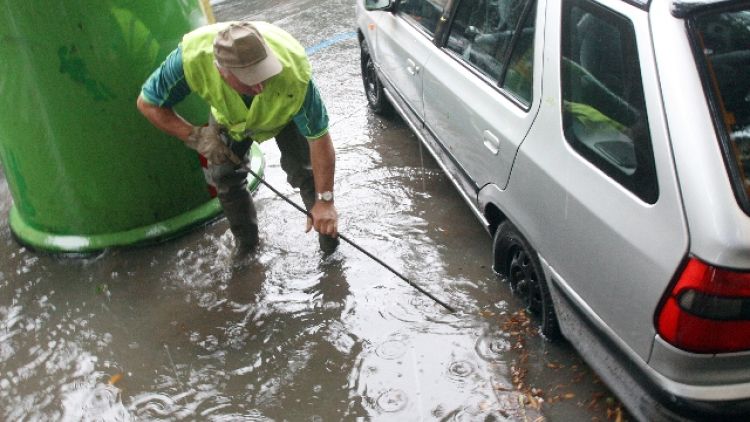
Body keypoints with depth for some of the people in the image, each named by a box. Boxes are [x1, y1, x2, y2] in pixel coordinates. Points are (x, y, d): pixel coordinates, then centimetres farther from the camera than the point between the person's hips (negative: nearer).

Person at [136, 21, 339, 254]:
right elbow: (148, 103, -24)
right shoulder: (191, 58, -42)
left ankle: (326, 228, 12)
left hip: (286, 111, -2)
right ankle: (246, 239, 24)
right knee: (223, 173, -1)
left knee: (303, 168, -15)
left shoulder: (294, 73, -47)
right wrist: (196, 136, -33)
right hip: (228, 113, 2)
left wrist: (325, 200, -35)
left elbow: (319, 139, -37)